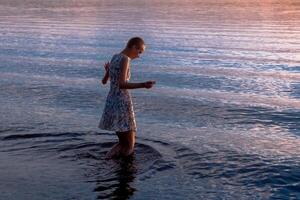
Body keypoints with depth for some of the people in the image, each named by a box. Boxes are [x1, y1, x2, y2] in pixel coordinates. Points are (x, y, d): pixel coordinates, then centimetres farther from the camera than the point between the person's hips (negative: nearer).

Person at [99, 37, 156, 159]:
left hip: (111, 102, 9)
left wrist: (107, 70, 43)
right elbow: (122, 84, -26)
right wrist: (143, 85, -37)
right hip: (122, 104, -9)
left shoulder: (114, 57, 12)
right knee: (128, 147, -1)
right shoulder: (125, 59, -13)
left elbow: (104, 81, 22)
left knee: (123, 143, 19)